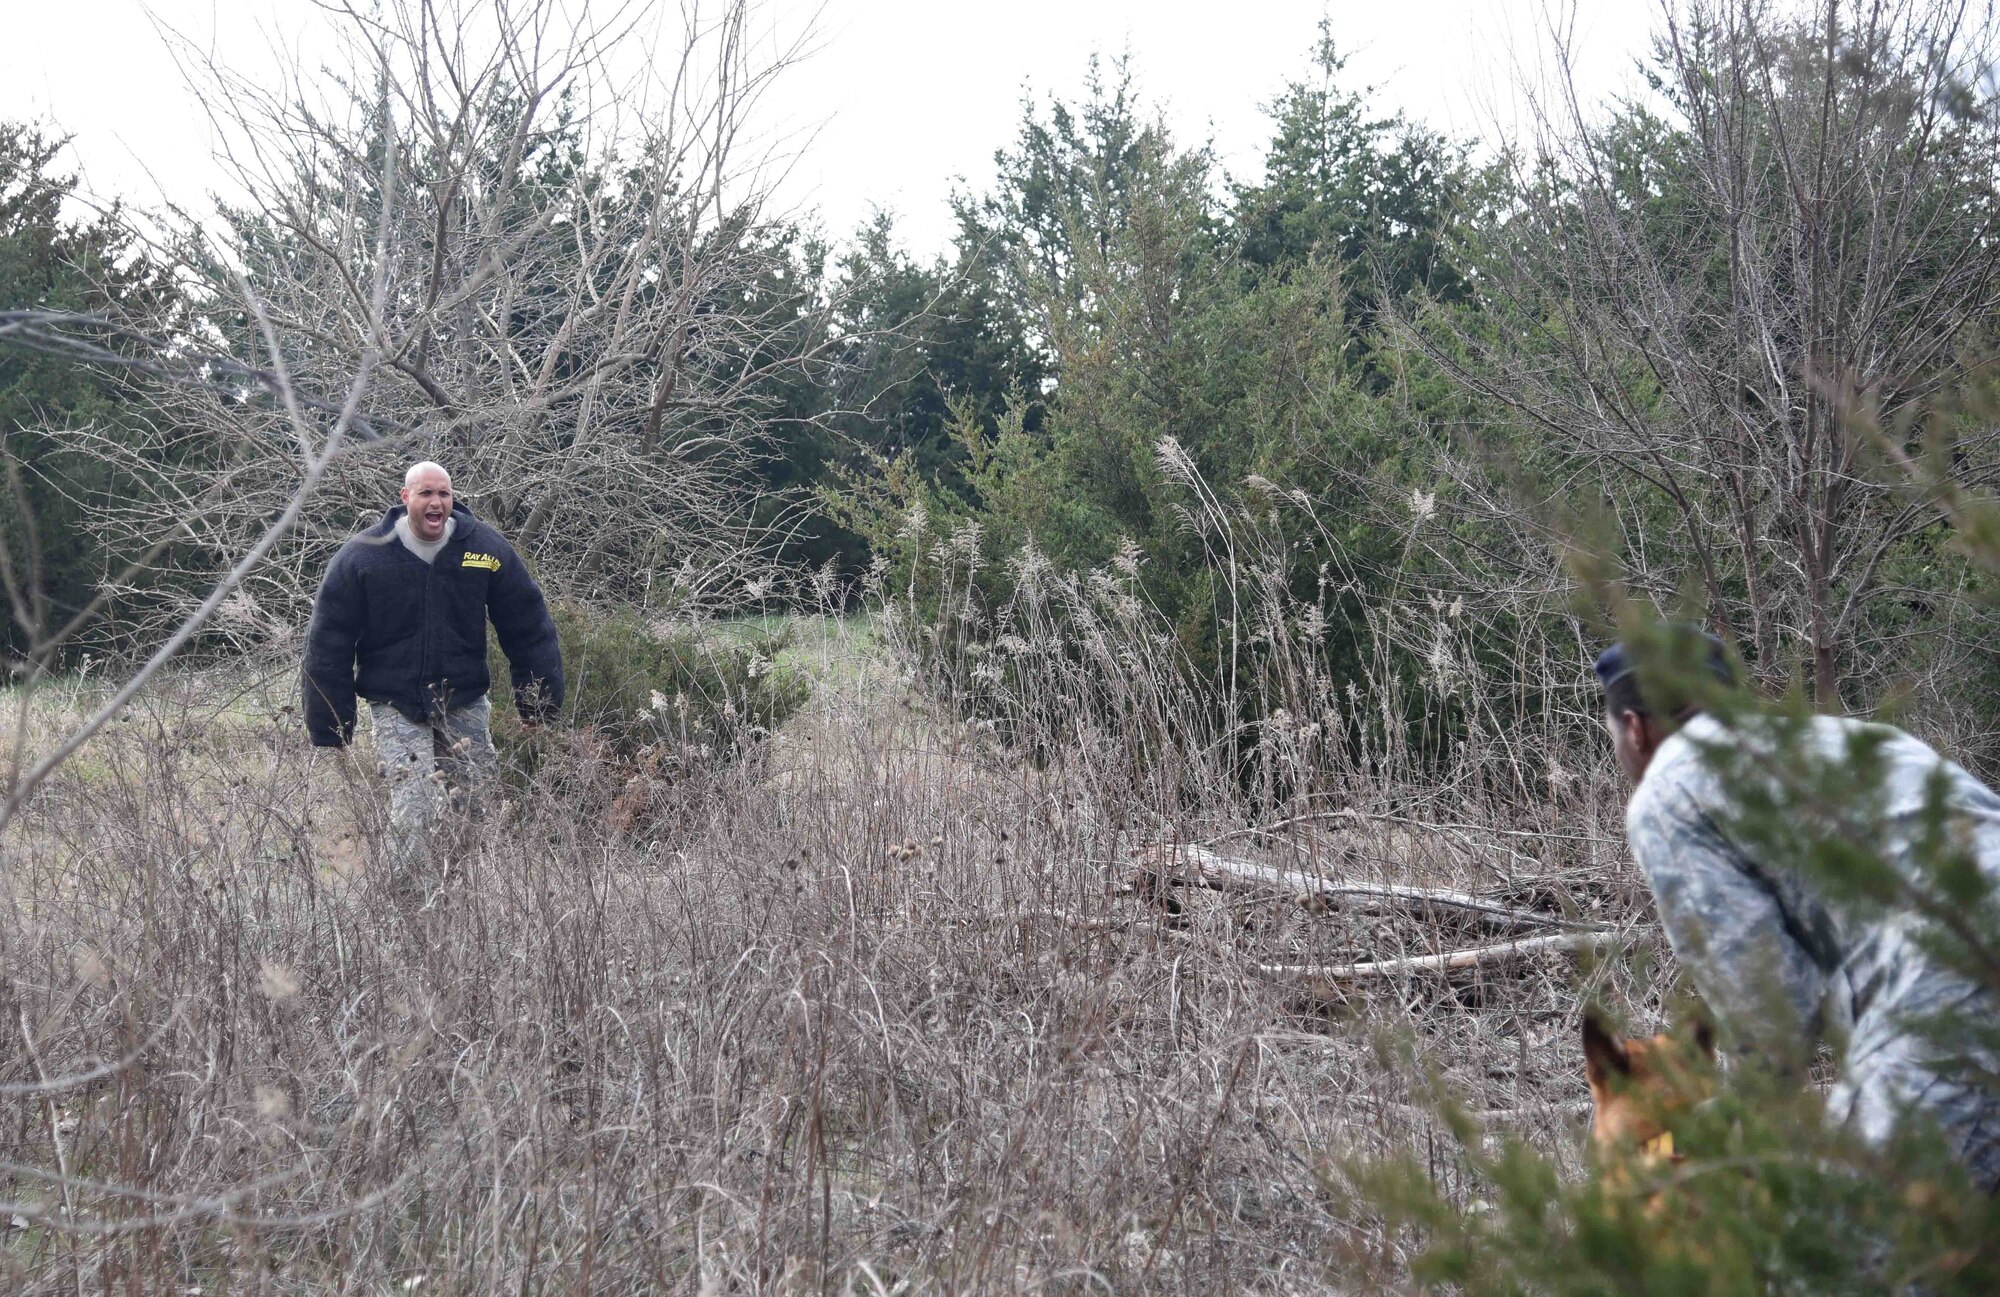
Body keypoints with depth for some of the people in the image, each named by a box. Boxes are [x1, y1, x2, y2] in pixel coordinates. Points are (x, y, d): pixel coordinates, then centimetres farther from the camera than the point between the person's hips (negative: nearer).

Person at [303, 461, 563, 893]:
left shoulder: (486, 549, -3)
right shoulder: (361, 558, -8)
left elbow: (528, 625, 7)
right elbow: (328, 643, -2)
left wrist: (540, 694, 6)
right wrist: (329, 727, -3)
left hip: (465, 702, 3)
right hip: (395, 707, -3)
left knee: (474, 802, 10)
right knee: (412, 810, -16)